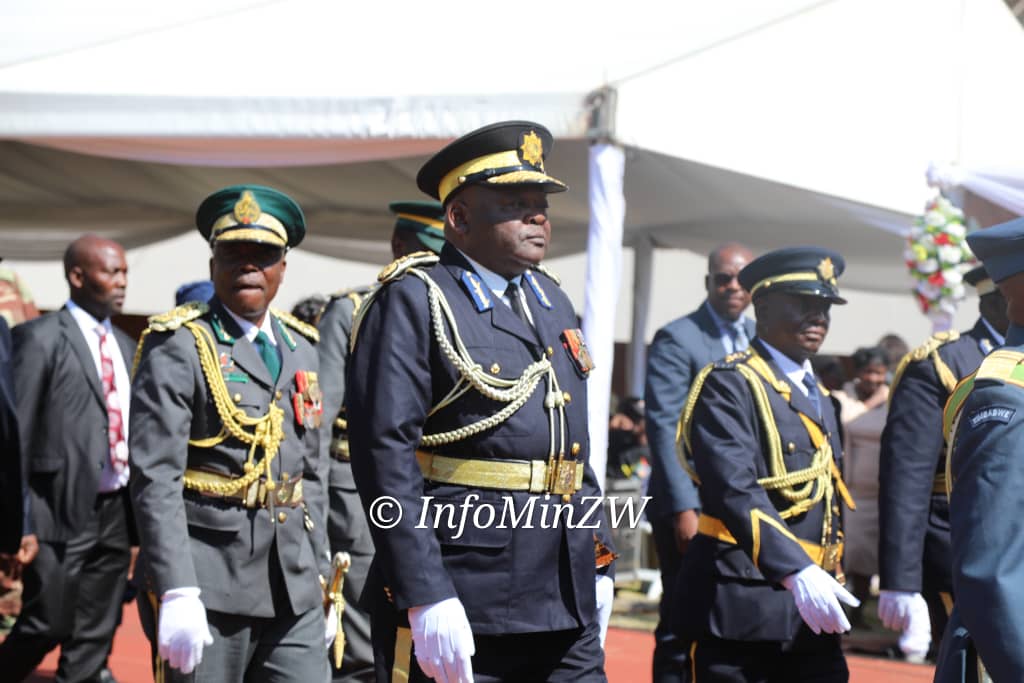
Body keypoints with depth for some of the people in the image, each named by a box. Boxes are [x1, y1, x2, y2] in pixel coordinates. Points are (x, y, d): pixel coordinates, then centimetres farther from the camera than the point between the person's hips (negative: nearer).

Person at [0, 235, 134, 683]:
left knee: (93, 641, 8)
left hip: (116, 512, 6)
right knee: (47, 626, -5)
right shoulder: (40, 338, -7)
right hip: (61, 510, -6)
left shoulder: (124, 345, 14)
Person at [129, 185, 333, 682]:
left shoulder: (301, 348, 15)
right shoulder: (178, 346, -5)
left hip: (294, 588, 6)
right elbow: (154, 479, -13)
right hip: (208, 586, -5)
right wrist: (176, 593, -21)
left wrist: (322, 579, 16)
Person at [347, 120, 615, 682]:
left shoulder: (551, 301, 18)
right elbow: (385, 454, -16)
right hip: (460, 606, -7)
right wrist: (426, 599, -22)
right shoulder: (411, 303, -7)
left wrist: (599, 562, 17)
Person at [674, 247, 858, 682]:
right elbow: (735, 490, -22)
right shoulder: (728, 385, -8)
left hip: (811, 613, 7)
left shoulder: (819, 396, 19)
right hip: (741, 609, -7)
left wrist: (828, 582, 18)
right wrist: (796, 571, -32)